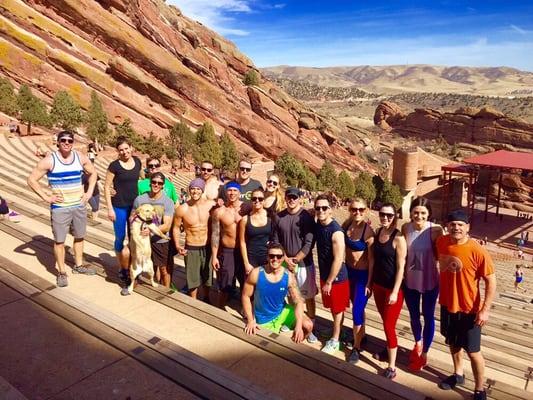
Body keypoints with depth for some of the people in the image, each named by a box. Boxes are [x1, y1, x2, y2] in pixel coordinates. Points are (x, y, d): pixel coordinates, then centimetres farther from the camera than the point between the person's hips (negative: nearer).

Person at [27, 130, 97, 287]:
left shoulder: (81, 157, -1)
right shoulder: (50, 160, -12)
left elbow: (93, 173, 15)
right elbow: (31, 179, -8)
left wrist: (89, 192, 5)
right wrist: (46, 197, -12)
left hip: (79, 205, 4)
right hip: (60, 207, -4)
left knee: (79, 237, 16)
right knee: (59, 240, 2)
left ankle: (78, 265, 34)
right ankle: (62, 272, 16)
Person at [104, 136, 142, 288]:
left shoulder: (137, 161, 2)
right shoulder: (114, 166, -11)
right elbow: (107, 187, -7)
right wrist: (110, 208, -11)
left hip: (134, 205, 4)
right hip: (119, 206, -4)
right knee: (120, 238, 5)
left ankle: (131, 267, 28)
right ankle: (121, 269, 20)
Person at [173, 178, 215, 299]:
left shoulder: (211, 204, -9)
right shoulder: (182, 209, -12)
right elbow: (176, 227, 0)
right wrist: (177, 245, -10)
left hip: (207, 248, 2)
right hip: (191, 249, -2)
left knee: (207, 278, 20)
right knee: (193, 280, 10)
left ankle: (206, 300, 45)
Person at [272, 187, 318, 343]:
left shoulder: (306, 217, -10)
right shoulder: (278, 217, 0)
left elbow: (309, 244, -13)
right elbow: (275, 241, 1)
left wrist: (295, 260, -16)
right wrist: (286, 259, -9)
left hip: (303, 264, -3)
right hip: (285, 263, 3)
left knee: (309, 297, 4)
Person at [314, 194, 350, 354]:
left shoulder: (336, 231, -24)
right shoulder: (318, 225, -2)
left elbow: (338, 259, -23)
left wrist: (329, 282, -17)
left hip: (337, 277, -6)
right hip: (324, 274, 6)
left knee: (337, 309, 11)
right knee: (332, 307, 21)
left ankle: (335, 340, 25)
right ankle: (337, 332, 40)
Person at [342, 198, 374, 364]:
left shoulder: (368, 231, -21)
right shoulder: (347, 225, -5)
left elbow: (372, 259, -17)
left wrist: (369, 282, -14)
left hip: (363, 274, -6)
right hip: (349, 270, 6)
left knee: (357, 311, 0)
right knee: (357, 306, 22)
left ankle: (356, 347, 18)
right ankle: (360, 335, 43)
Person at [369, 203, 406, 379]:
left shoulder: (398, 238, -17)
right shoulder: (377, 233, 2)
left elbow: (400, 267, -17)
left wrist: (395, 292, -18)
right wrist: (369, 282, 10)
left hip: (393, 288, -6)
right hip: (378, 285, 6)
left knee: (389, 326, 0)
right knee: (385, 322, 19)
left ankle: (392, 366, 11)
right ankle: (389, 349, 39)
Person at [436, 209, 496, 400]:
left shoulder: (478, 251, -22)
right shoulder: (441, 242, -7)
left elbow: (491, 282, -14)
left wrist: (485, 310, -16)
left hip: (469, 310, -5)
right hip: (447, 304, 5)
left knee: (473, 352, 7)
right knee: (453, 343, 23)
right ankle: (458, 374, 47)